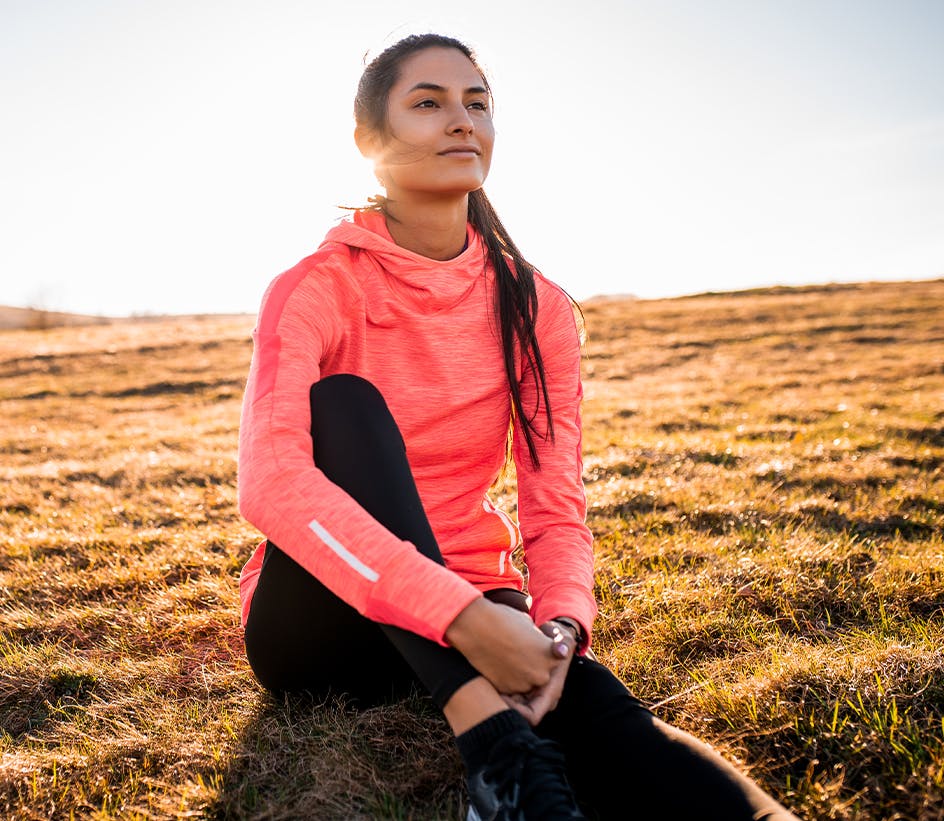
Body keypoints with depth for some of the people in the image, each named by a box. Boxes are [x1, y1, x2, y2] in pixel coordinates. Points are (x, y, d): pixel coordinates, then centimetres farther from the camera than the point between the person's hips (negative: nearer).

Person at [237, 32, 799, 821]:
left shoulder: (536, 308, -1)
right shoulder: (317, 288, -11)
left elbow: (556, 510, -5)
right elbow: (271, 481, -29)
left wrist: (561, 624, -28)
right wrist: (457, 612, -39)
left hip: (472, 606, 2)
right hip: (322, 621, -1)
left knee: (592, 705, -32)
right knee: (344, 400, -30)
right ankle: (503, 756, -39)